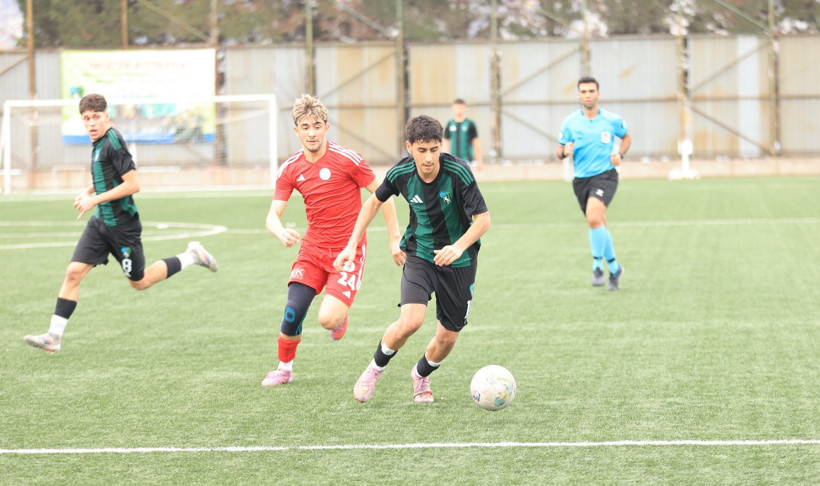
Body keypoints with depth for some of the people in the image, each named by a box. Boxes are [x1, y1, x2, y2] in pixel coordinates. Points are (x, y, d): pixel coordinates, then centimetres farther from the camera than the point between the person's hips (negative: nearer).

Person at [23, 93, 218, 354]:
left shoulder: (113, 141, -20)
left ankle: (191, 257, 26)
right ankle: (54, 337, -4)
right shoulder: (98, 142, 8)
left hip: (122, 224, -8)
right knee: (73, 272, -4)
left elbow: (133, 184, -24)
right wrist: (87, 192, 8)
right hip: (100, 222, 8)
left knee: (139, 282, 10)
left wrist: (95, 199, -21)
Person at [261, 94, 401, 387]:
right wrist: (281, 232, -26)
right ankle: (284, 369, 13)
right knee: (293, 311, -12)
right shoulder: (290, 169, 1)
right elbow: (272, 215, -3)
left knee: (328, 319, -20)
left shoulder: (347, 159, -12)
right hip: (313, 250, 4)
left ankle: (340, 314, 18)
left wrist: (394, 239, -5)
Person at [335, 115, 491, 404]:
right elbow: (374, 202, 7)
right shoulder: (401, 173, -14)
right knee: (410, 321, -23)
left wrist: (459, 246, -37)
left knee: (447, 338, 4)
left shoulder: (458, 172, -23)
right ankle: (376, 368, 5)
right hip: (419, 255, 0)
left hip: (458, 261, 0)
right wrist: (352, 244, 4)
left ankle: (421, 375, 38)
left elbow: (483, 219, -20)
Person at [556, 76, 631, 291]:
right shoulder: (570, 122, 0)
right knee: (600, 227, 11)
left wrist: (619, 154, -2)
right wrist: (565, 151, -16)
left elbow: (627, 137, 17)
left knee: (593, 217, -26)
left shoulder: (612, 120, -2)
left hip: (605, 175, -3)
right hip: (581, 179, 3)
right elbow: (559, 151, 8)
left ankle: (597, 264, -10)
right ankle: (614, 268, 30)